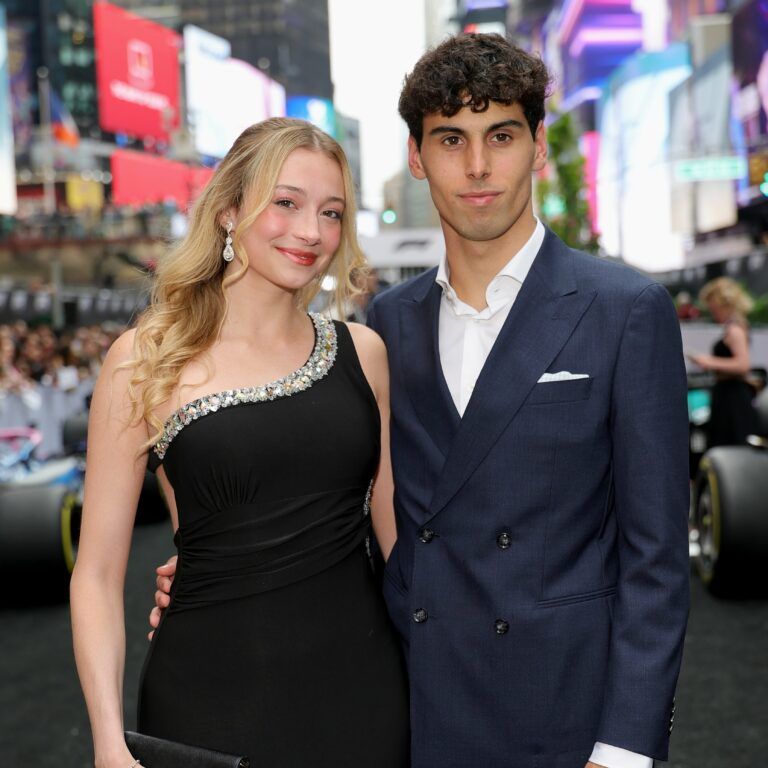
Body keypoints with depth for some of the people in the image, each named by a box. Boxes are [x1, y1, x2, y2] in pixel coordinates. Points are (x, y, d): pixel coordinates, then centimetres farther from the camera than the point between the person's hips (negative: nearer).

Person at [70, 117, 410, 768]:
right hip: (214, 687, -2)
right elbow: (98, 575, -5)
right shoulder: (145, 361, -6)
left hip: (360, 685, 3)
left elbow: (395, 524, 10)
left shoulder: (362, 352, 3)